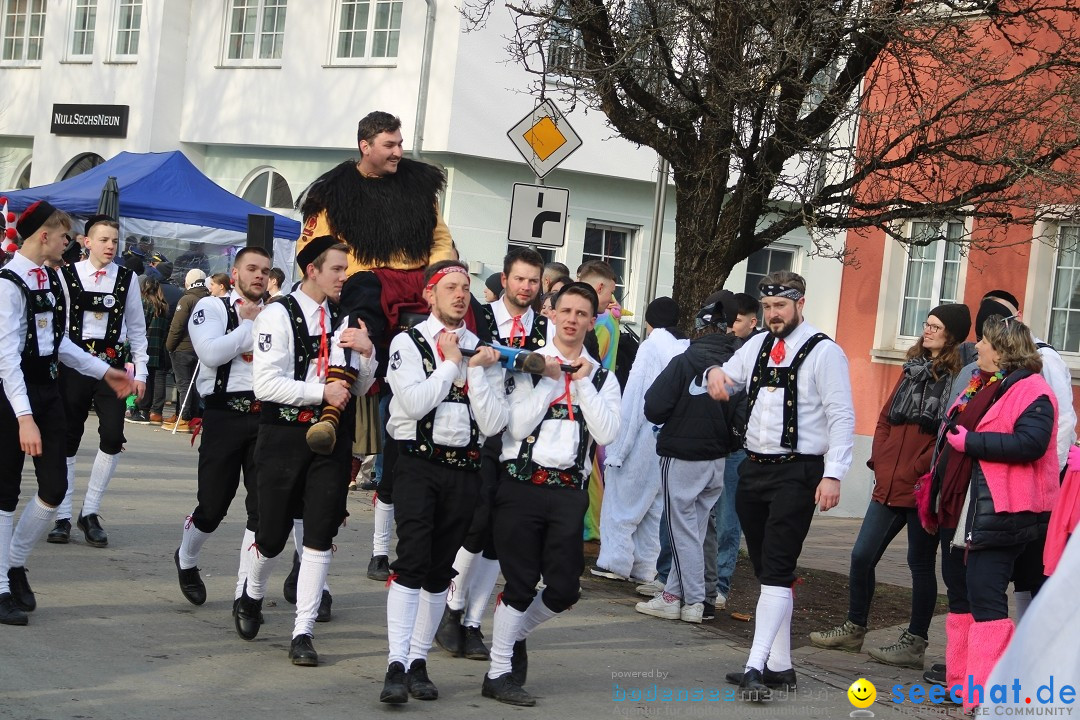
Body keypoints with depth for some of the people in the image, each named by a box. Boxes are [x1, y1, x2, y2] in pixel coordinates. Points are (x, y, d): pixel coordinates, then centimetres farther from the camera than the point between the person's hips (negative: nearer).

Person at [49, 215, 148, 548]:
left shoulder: (127, 279, 6)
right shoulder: (66, 276, -2)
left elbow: (137, 329, 11)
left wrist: (140, 372, 7)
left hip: (113, 364, 1)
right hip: (73, 363, -1)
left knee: (113, 438, -9)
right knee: (67, 439, 4)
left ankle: (90, 512, 7)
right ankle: (63, 517, 13)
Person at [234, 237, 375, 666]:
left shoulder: (344, 321, 9)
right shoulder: (278, 316, -7)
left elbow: (360, 389, 14)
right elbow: (265, 384, -14)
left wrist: (366, 353, -4)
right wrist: (321, 392, -17)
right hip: (284, 434, -3)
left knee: (320, 536, -2)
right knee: (272, 534, 5)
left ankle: (303, 633, 4)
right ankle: (251, 597, 36)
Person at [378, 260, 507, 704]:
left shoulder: (484, 352, 10)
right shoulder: (408, 343, 1)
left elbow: (492, 424, 0)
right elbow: (415, 401, -15)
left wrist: (477, 370, -6)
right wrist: (451, 363, -6)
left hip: (464, 469, 4)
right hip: (418, 463, -4)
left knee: (440, 570, 9)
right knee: (413, 561, -16)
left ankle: (418, 662, 18)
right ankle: (396, 666, -16)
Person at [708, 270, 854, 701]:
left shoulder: (824, 353, -8)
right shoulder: (758, 345, 13)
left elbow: (842, 417, -12)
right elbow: (728, 379, 16)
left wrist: (833, 474, -21)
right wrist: (716, 373, -10)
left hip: (797, 473, -7)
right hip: (754, 469, 8)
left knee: (777, 570, -13)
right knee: (765, 570, 11)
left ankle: (756, 666, -18)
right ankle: (779, 666, 19)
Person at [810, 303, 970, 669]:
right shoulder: (912, 370, 15)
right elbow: (885, 419, 17)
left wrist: (919, 470, -17)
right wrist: (880, 463, 6)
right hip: (889, 485, 7)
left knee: (921, 564, 3)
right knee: (861, 556, 9)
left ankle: (915, 644, 13)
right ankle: (854, 629, 23)